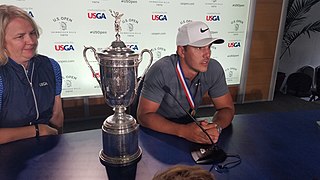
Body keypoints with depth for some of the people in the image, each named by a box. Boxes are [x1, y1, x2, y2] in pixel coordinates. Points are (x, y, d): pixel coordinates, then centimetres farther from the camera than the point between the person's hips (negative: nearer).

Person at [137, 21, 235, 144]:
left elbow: (227, 108, -6)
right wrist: (183, 131, -38)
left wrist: (216, 126, -28)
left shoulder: (214, 70, -14)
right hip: (157, 129, -2)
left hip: (188, 124, 3)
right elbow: (144, 115, -26)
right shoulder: (161, 71, -26)